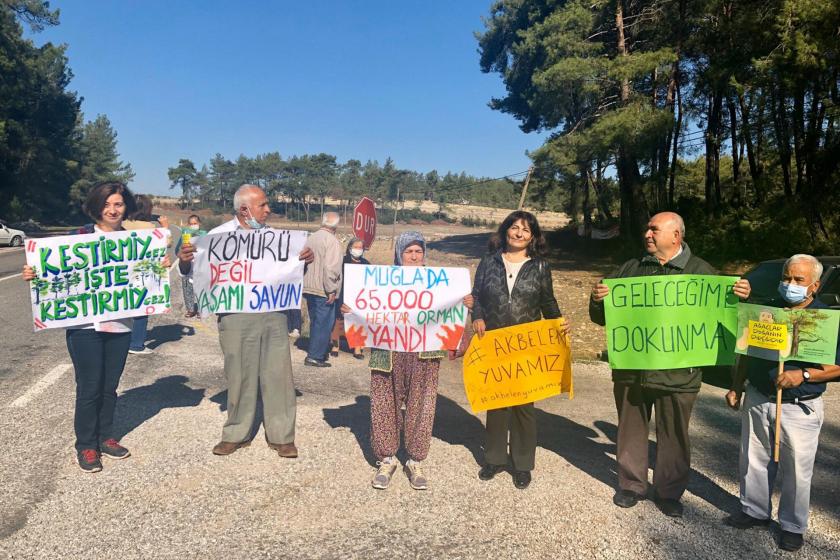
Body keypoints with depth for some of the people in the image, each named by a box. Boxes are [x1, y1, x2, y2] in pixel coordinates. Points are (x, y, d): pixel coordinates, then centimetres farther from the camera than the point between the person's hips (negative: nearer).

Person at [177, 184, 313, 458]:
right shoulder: (218, 235, 1)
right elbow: (195, 270, 1)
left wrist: (304, 260, -6)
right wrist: (184, 261, -22)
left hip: (273, 313, 2)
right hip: (235, 315, -2)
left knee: (278, 373, 3)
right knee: (239, 375, 7)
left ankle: (282, 436, 15)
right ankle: (236, 434, 25)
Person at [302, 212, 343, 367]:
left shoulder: (311, 238, 8)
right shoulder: (332, 241, -15)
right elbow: (331, 268, -23)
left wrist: (307, 283, 17)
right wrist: (331, 290, -17)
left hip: (308, 288, 8)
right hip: (323, 290, -8)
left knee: (315, 322, 19)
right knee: (324, 324, 1)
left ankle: (313, 352, 28)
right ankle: (315, 356, 2)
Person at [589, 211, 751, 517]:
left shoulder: (701, 271, 2)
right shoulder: (631, 269, 9)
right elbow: (602, 317, 11)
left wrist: (741, 296, -16)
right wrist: (597, 299, -11)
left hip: (677, 374, -2)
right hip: (631, 369, 2)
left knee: (674, 436, 10)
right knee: (632, 431, 14)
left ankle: (669, 492, 28)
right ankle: (631, 485, 31)